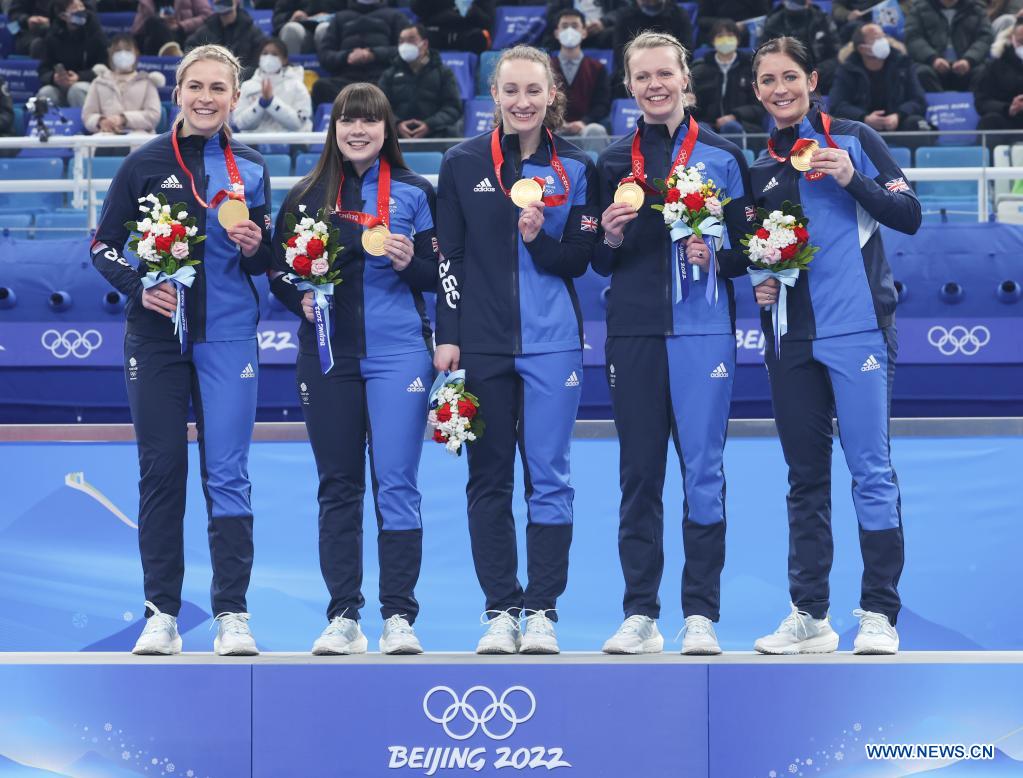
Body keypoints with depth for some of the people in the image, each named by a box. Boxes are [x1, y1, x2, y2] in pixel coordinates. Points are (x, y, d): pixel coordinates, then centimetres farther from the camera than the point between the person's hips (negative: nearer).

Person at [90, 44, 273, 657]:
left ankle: (233, 615, -1)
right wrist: (138, 287, -13)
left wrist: (255, 248, -9)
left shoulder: (251, 169, 6)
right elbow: (104, 244, 4)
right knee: (161, 472, 3)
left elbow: (266, 261, 13)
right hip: (157, 336, 0)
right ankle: (162, 614, 9)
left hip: (228, 336, 0)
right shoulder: (146, 164, 2)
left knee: (228, 473, -4)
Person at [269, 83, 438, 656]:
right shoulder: (307, 196, 10)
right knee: (338, 485, 4)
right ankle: (343, 618, 8)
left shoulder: (415, 193, 5)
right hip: (328, 355, 2)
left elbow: (440, 275, 5)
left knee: (395, 481, -7)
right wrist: (301, 298, -6)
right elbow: (279, 269, 13)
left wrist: (410, 263, -15)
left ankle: (400, 617, -4)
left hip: (398, 350, -2)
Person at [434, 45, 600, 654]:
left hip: (551, 342, -1)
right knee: (489, 479, 4)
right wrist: (447, 335, 0)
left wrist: (539, 239, -17)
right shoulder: (463, 164, 4)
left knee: (549, 477, -1)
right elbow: (448, 254, 5)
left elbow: (578, 261, 3)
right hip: (481, 342, 1)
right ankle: (501, 611, 10)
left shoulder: (575, 168, 3)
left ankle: (542, 611, 5)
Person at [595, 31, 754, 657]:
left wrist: (714, 255, -14)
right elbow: (600, 263, 14)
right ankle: (640, 616, 8)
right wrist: (610, 239, -7)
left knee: (703, 473, -4)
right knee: (639, 475, 4)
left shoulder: (722, 155, 5)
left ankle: (701, 616, 1)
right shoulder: (614, 161, 11)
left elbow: (748, 249, 6)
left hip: (702, 330, -2)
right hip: (633, 332, 2)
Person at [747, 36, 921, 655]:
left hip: (857, 327, -5)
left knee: (871, 468, -7)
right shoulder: (760, 165, 13)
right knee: (806, 476, 8)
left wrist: (853, 179, -16)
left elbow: (909, 216, -4)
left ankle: (880, 615, -3)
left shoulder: (853, 139, 1)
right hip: (792, 337, 5)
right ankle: (810, 616, 13)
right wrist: (759, 283, 1)